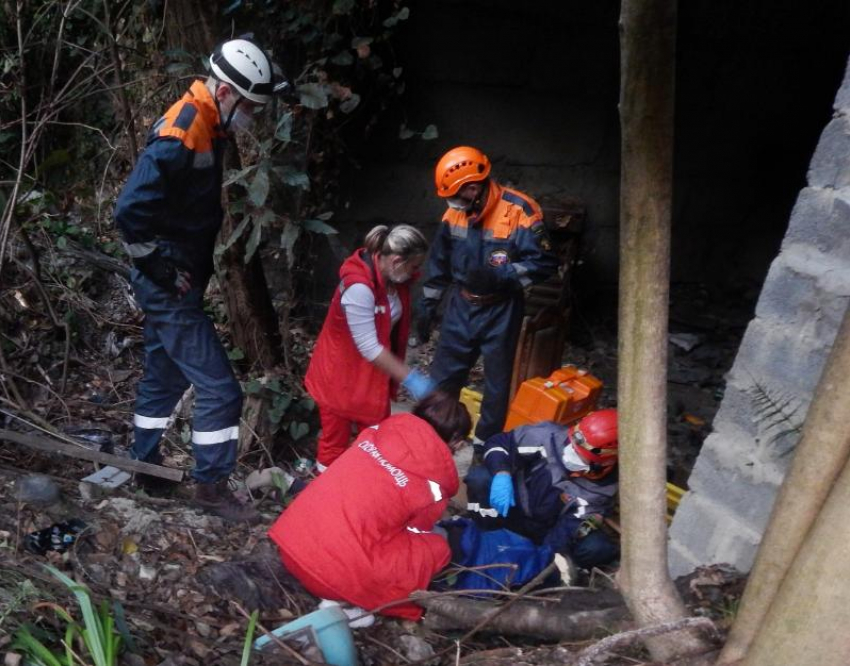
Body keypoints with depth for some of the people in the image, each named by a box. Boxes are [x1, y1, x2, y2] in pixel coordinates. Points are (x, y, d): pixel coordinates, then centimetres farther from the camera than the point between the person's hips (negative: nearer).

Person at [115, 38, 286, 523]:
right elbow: (130, 211, -27)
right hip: (170, 287, -10)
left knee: (164, 376, 21)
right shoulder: (179, 135, -23)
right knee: (219, 388, -5)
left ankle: (146, 466, 37)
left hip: (180, 279, 10)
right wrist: (162, 269, -18)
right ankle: (211, 487, 9)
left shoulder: (208, 126, 7)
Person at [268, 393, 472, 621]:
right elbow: (415, 533, 13)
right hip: (336, 574, -7)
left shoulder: (380, 432, 10)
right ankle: (348, 604, 2)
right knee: (437, 548, 8)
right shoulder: (433, 486, -4)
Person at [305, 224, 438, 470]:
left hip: (373, 371, 7)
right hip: (341, 374, -7)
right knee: (336, 442, 9)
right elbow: (369, 347, -29)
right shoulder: (359, 287, -32)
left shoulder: (393, 278, -7)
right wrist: (409, 378, -25)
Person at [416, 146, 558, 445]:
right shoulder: (455, 212, -2)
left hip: (500, 311, -5)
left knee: (497, 383, 9)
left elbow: (544, 262, -19)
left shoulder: (519, 211, -19)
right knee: (442, 377, 13)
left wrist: (499, 276, -28)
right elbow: (439, 262, 9)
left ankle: (485, 444, 27)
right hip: (461, 306, 5)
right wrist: (428, 304, 11)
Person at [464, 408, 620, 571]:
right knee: (479, 477, -28)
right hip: (516, 509, 0)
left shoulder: (606, 484, -19)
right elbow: (499, 442, -17)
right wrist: (502, 474, -35)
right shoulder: (551, 436, -23)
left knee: (598, 549, -28)